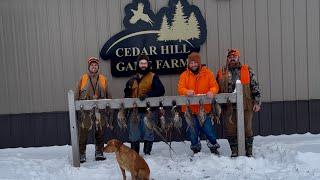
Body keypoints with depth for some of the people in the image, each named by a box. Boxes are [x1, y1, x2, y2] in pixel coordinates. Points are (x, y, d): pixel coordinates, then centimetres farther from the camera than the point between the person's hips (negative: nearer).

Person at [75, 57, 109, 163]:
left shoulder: (103, 79, 9)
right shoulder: (83, 78, 2)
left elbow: (107, 95, 12)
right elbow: (77, 95, 2)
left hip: (99, 111, 2)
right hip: (85, 111, -2)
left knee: (100, 133, 9)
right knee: (83, 134, -2)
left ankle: (99, 153, 20)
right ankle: (82, 154, 7)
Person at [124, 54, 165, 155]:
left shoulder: (153, 77, 3)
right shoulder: (133, 79, 17)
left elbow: (160, 90, -9)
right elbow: (127, 92, 27)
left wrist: (148, 95, -21)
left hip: (148, 110, -4)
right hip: (135, 110, 4)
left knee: (148, 132, 0)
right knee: (134, 133, 8)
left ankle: (147, 152, 11)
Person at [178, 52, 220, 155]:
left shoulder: (207, 73, 3)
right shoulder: (184, 75, 3)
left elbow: (215, 86, 0)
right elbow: (180, 88, -6)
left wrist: (212, 91, -23)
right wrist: (187, 91, -28)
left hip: (205, 108, -1)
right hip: (190, 109, 1)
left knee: (208, 129, 2)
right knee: (193, 131, 11)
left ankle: (213, 146, 25)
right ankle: (196, 149, 30)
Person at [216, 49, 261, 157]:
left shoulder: (247, 70, 7)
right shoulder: (221, 72, 11)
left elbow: (255, 86, 5)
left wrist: (257, 102, -2)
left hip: (245, 106, -1)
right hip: (228, 107, 2)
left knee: (247, 129, 2)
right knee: (231, 129, 4)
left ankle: (249, 151, 14)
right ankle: (234, 151, 15)